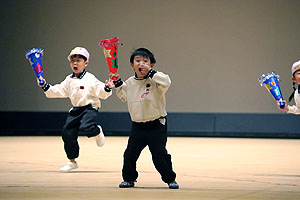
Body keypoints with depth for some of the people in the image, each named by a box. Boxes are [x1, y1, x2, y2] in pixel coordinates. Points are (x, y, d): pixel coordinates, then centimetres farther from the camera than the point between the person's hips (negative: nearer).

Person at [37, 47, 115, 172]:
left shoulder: (90, 79, -9)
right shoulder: (69, 80, 10)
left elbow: (100, 92, -14)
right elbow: (59, 91, 11)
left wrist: (107, 88, -35)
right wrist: (46, 87, 0)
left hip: (89, 108, -6)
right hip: (75, 110, 6)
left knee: (85, 127, -32)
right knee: (67, 133, 1)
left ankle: (98, 132, 7)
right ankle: (72, 162, 16)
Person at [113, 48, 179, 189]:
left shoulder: (155, 79, -9)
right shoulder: (129, 83, 6)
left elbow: (166, 82, -32)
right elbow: (124, 96, 24)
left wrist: (151, 72, -32)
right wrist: (118, 85, 10)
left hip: (156, 125, -4)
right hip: (137, 126, 5)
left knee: (159, 154, -6)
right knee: (130, 153, 6)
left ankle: (170, 179, 12)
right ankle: (129, 179, 26)